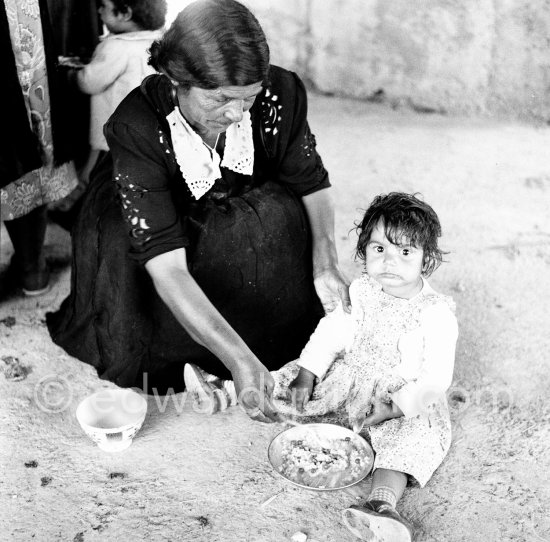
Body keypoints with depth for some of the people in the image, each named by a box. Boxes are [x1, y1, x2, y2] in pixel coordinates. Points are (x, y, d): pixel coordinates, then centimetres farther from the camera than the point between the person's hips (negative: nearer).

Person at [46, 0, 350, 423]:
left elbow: (312, 182, -9)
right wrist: (238, 359, -49)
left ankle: (281, 349, -4)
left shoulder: (280, 94, -26)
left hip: (246, 222, 2)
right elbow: (166, 266, -39)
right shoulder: (136, 128, -35)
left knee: (281, 215, -24)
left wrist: (325, 261, -28)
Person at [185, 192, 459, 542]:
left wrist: (393, 406, -27)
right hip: (349, 378, 6)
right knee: (291, 378, 2)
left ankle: (383, 504, -52)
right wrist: (305, 377, -9)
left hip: (408, 400, -5)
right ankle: (223, 393, 8)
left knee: (410, 436, -34)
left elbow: (436, 379, -20)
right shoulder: (361, 291, -6)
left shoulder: (437, 315, -20)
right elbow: (331, 333, -1)